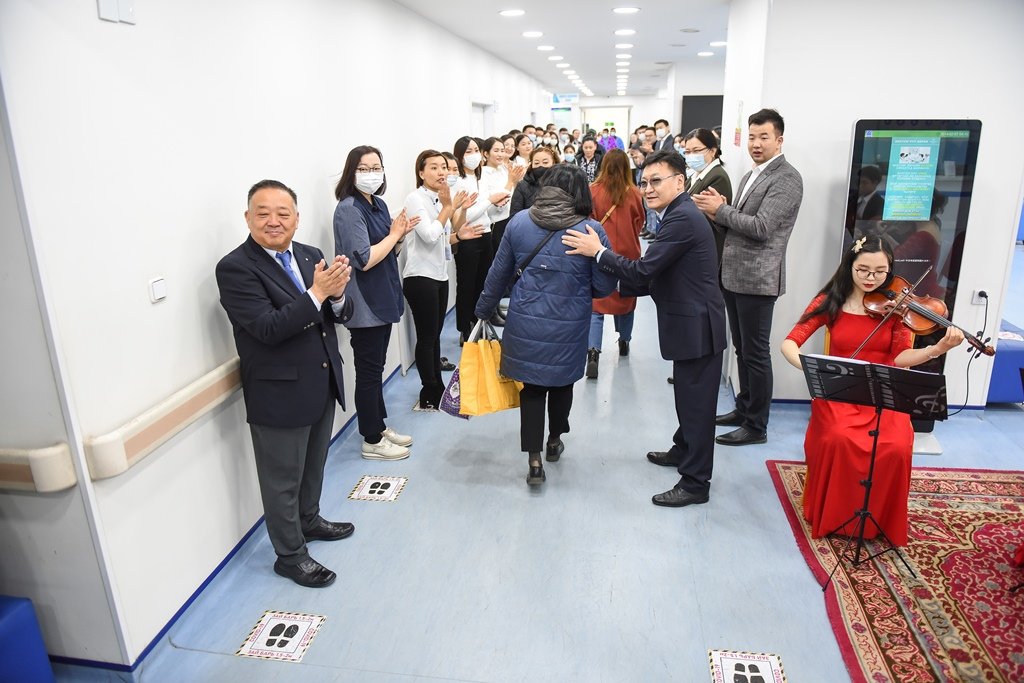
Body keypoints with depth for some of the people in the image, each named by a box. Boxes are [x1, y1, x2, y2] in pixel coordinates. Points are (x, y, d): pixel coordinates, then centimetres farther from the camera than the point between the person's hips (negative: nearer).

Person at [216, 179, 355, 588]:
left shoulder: (310, 256, 4)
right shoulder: (235, 268, -15)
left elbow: (342, 315, 2)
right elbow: (268, 328, -25)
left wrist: (337, 294, -19)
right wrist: (317, 293, -29)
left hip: (322, 384, 7)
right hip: (279, 393, -6)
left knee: (314, 464, 25)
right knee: (283, 480, 10)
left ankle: (309, 520, 49)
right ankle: (290, 555, 28)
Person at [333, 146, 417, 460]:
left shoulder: (379, 205, 9)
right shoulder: (349, 209, -16)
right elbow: (364, 260, -23)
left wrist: (400, 234, -3)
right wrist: (394, 234, -12)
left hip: (382, 300, 8)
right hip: (364, 306, -8)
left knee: (376, 368, 18)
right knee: (369, 371, 2)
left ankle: (380, 427, 31)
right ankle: (372, 441, 14)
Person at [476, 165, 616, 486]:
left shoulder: (519, 222, -4)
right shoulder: (592, 230, -11)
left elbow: (498, 274, 3)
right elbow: (605, 285, -6)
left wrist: (484, 311, 17)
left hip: (525, 324, 1)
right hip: (569, 328, 0)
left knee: (531, 386, 11)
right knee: (562, 381, 21)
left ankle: (534, 460, 8)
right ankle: (554, 441, 40)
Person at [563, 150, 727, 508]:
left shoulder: (683, 219, -21)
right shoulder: (679, 214, 12)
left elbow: (643, 270, -25)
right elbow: (656, 278, 13)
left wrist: (597, 251, -16)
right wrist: (615, 285, 5)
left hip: (697, 327, -10)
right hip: (690, 325, 10)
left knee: (697, 403, 1)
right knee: (688, 396, 25)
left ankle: (695, 482, 13)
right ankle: (684, 450, 44)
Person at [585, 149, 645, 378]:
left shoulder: (594, 191, -11)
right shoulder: (634, 194, -7)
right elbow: (640, 223, 7)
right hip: (627, 253, 2)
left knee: (596, 304, 1)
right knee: (626, 297, 21)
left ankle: (593, 351, -15)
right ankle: (624, 342, 37)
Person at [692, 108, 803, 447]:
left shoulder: (787, 178, -12)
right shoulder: (750, 176, 16)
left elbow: (761, 227, -21)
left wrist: (720, 209, -14)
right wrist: (717, 212, -2)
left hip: (757, 279, -9)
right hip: (733, 275, 9)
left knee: (756, 353, 0)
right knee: (741, 349, 17)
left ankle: (756, 425, 10)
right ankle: (744, 408, 31)